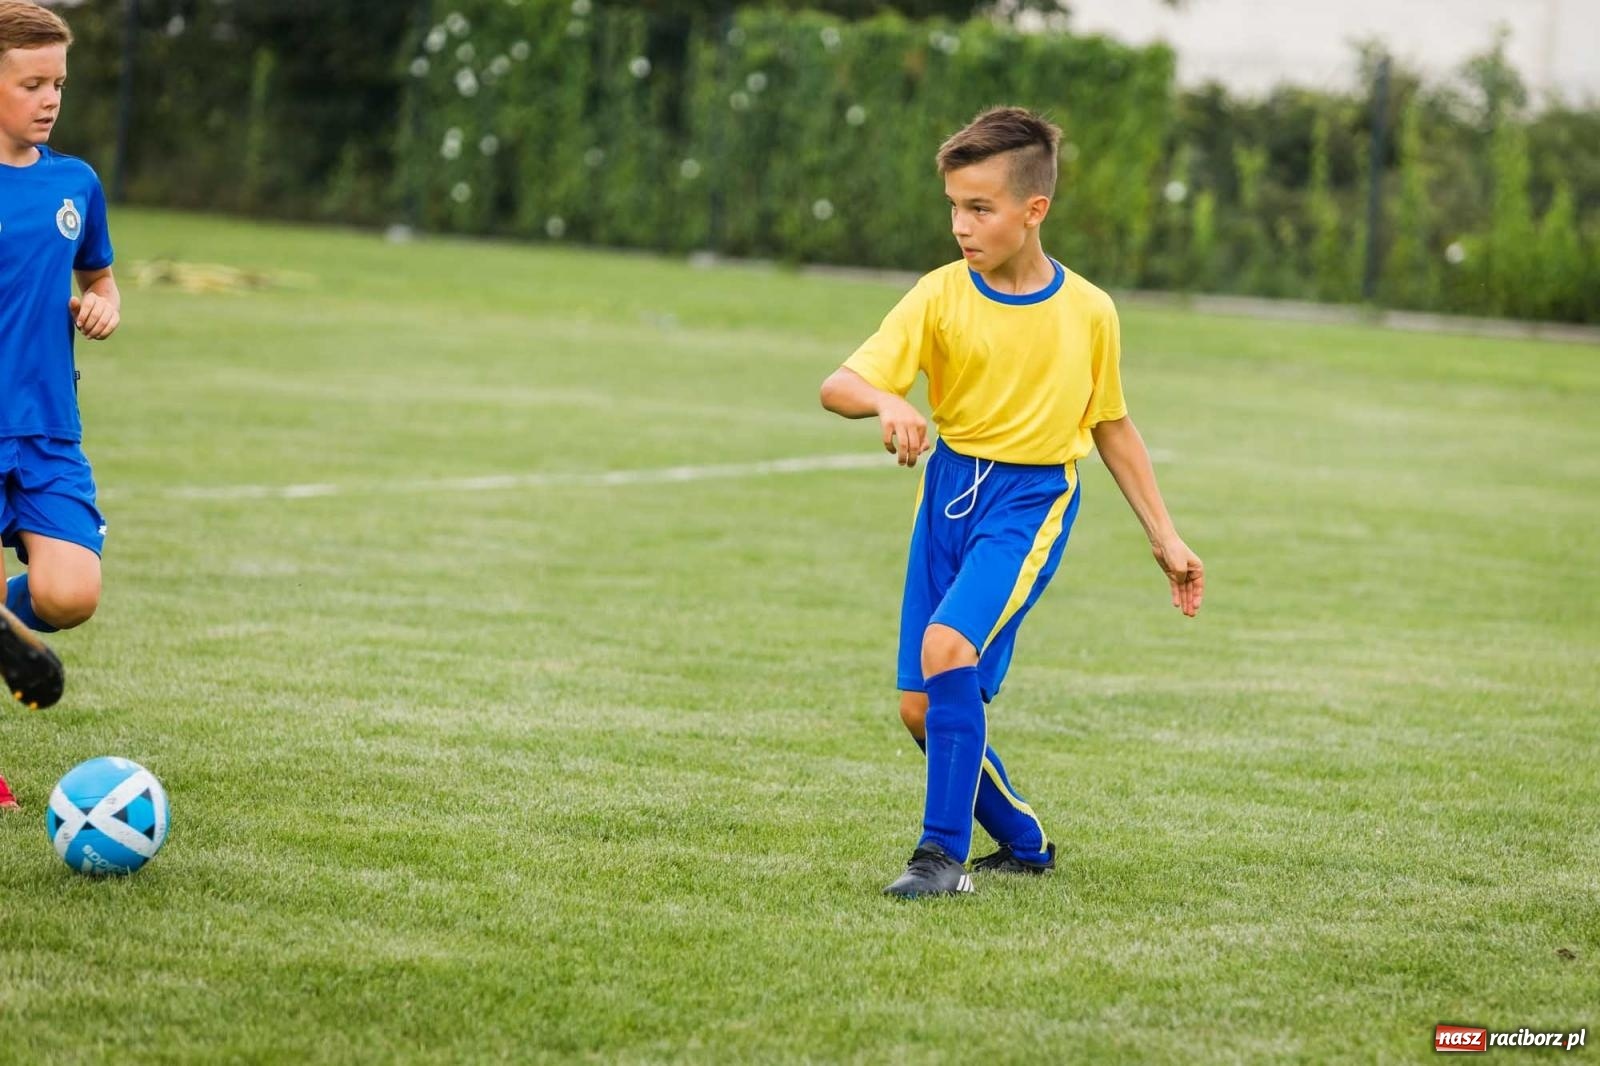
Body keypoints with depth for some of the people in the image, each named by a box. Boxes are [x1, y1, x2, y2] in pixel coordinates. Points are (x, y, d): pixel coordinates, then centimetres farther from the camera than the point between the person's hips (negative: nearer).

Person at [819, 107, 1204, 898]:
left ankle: (944, 853, -18)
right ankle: (1023, 845, 24)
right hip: (949, 488, 3)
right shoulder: (940, 297, -6)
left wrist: (1164, 538, 11)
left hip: (1032, 500, -3)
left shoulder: (1087, 312, -3)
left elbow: (1111, 426, 11)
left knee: (948, 646, -26)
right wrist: (886, 401, -37)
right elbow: (837, 386, -14)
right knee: (922, 708, 3)